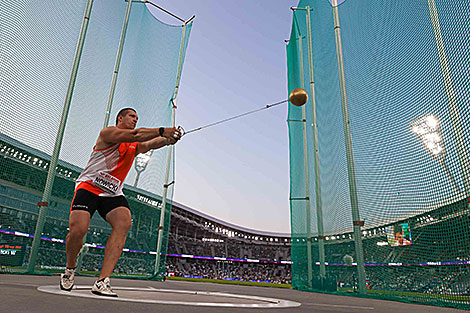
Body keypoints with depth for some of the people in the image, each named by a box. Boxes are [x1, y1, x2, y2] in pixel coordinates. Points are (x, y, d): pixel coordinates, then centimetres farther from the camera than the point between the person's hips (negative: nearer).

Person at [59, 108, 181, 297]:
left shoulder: (134, 146, 18)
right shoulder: (107, 133, -2)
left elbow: (150, 144, -2)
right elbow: (133, 135, -20)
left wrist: (169, 139, -22)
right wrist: (162, 131, -22)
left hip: (112, 193, 5)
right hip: (88, 187, -5)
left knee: (124, 222, -23)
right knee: (78, 229, -21)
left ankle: (102, 281, -26)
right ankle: (70, 269, 14)